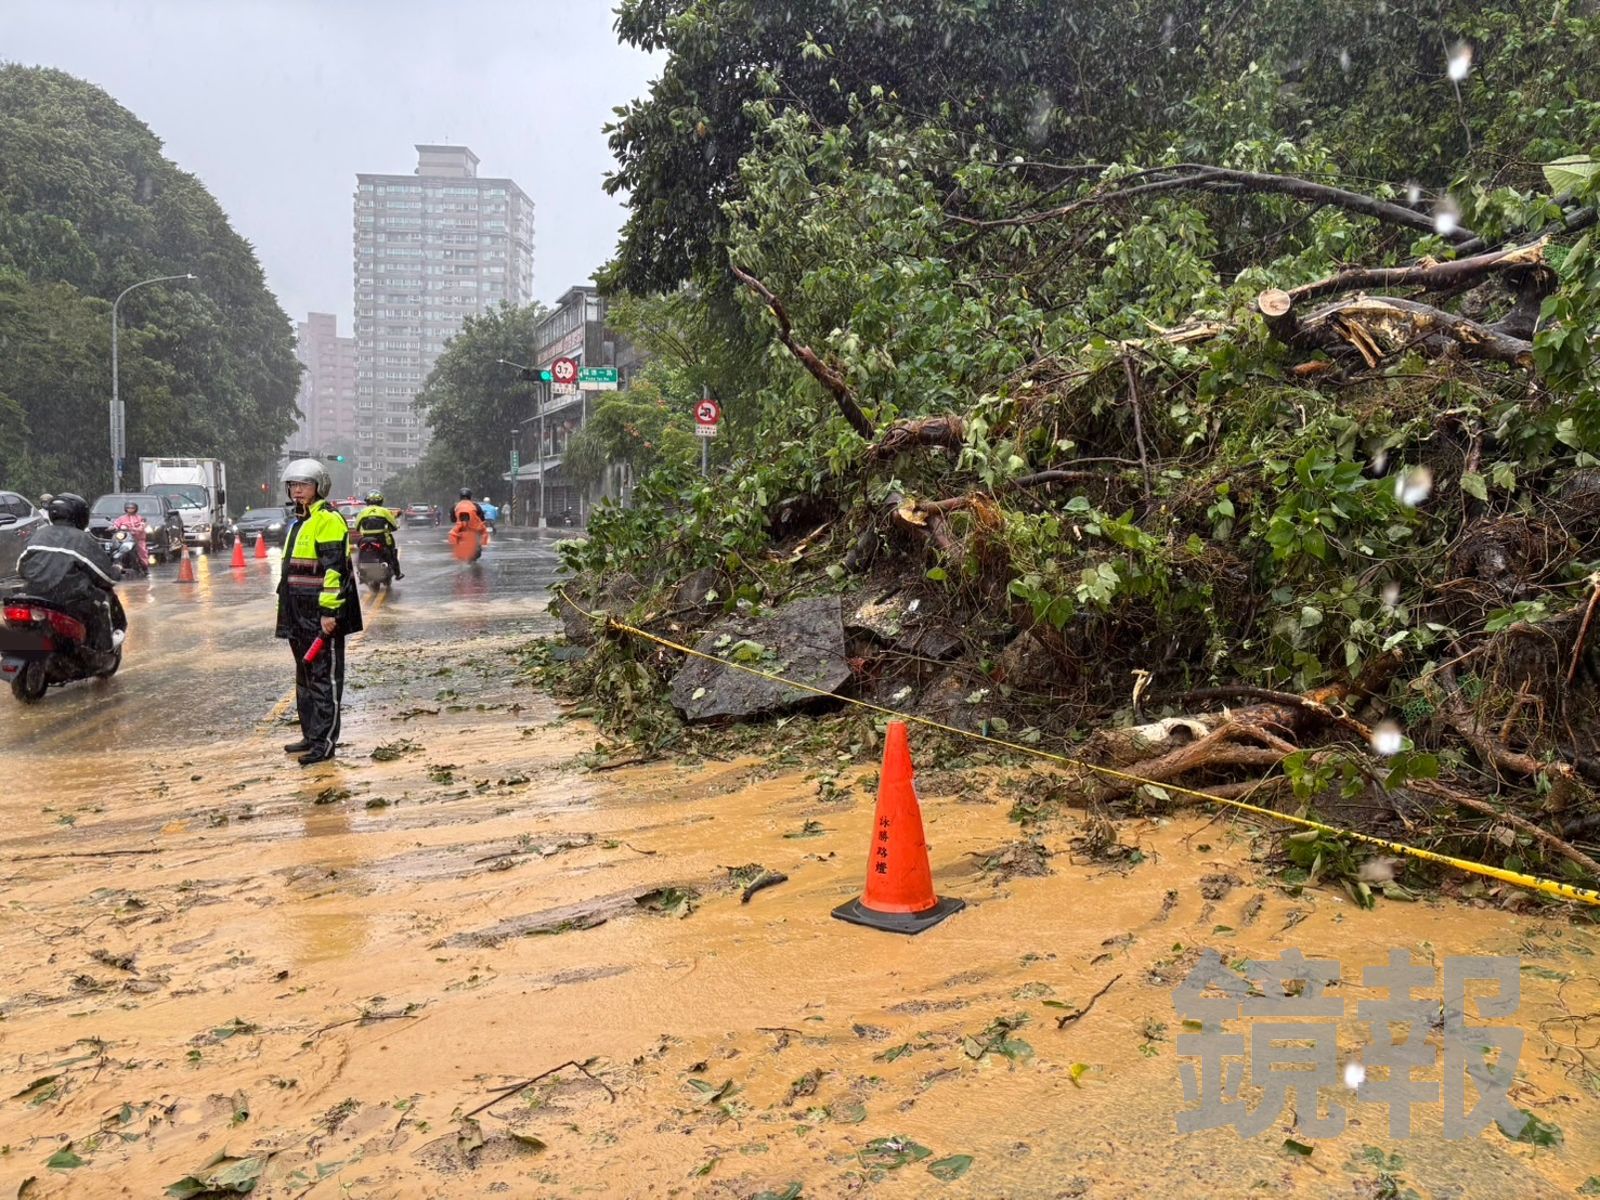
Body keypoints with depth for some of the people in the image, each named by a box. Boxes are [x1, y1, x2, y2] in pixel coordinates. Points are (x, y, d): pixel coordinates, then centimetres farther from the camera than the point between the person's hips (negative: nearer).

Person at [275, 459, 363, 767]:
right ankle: (310, 735, 26)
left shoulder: (328, 519, -12)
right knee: (305, 676, 16)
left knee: (325, 677, -4)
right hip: (299, 614, 10)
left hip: (322, 614, -10)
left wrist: (329, 611, -23)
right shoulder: (296, 522, 19)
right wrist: (287, 609, 25)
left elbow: (334, 568, -19)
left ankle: (324, 742, 0)